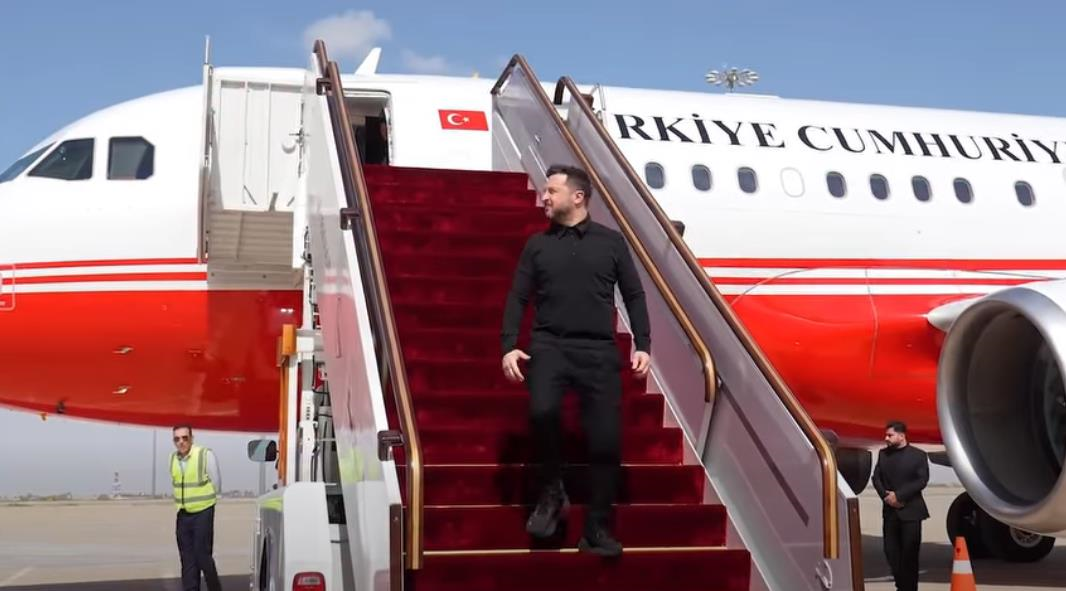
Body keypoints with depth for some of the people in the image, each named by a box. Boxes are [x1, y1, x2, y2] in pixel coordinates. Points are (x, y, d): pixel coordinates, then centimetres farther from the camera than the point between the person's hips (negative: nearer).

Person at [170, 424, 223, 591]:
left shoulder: (206, 455, -14)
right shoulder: (173, 458, 3)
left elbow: (216, 485, -5)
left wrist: (200, 501, 3)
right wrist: (184, 502, 12)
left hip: (202, 513, -5)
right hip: (183, 514, 5)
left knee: (203, 556, -5)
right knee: (187, 559, 7)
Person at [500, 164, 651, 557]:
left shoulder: (611, 241, 9)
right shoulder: (537, 244, 12)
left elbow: (634, 295, 9)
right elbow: (517, 298, 9)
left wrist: (643, 345, -1)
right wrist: (509, 346, -4)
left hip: (598, 350, 0)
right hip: (550, 344, 0)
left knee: (606, 438, -5)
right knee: (542, 410, -29)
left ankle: (597, 530, 8)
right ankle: (552, 492, -4)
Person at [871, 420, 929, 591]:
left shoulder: (918, 455, -2)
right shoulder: (883, 454, 11)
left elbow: (922, 480, -11)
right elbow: (876, 477, 8)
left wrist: (898, 495, -16)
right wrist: (885, 495, -10)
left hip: (911, 511, -4)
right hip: (890, 510, 4)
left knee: (909, 552, -1)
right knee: (891, 550, 4)